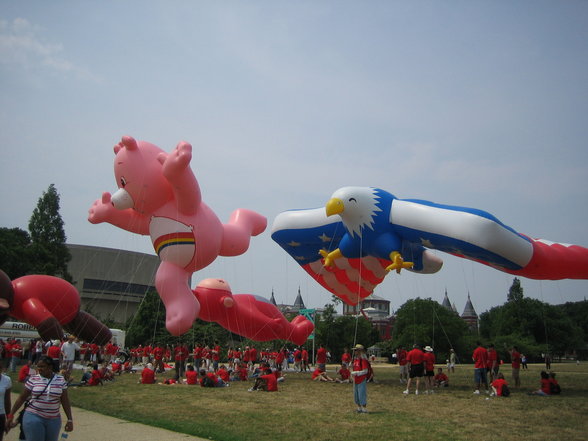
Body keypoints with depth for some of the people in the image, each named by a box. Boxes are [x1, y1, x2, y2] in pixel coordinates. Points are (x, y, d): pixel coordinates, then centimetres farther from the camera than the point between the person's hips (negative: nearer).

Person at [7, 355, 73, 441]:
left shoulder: (61, 380, -1)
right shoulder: (33, 380, -3)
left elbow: (65, 401, 2)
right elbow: (21, 398, 4)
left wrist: (70, 419, 0)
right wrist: (11, 415, 5)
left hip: (54, 419, 1)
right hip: (33, 417, -1)